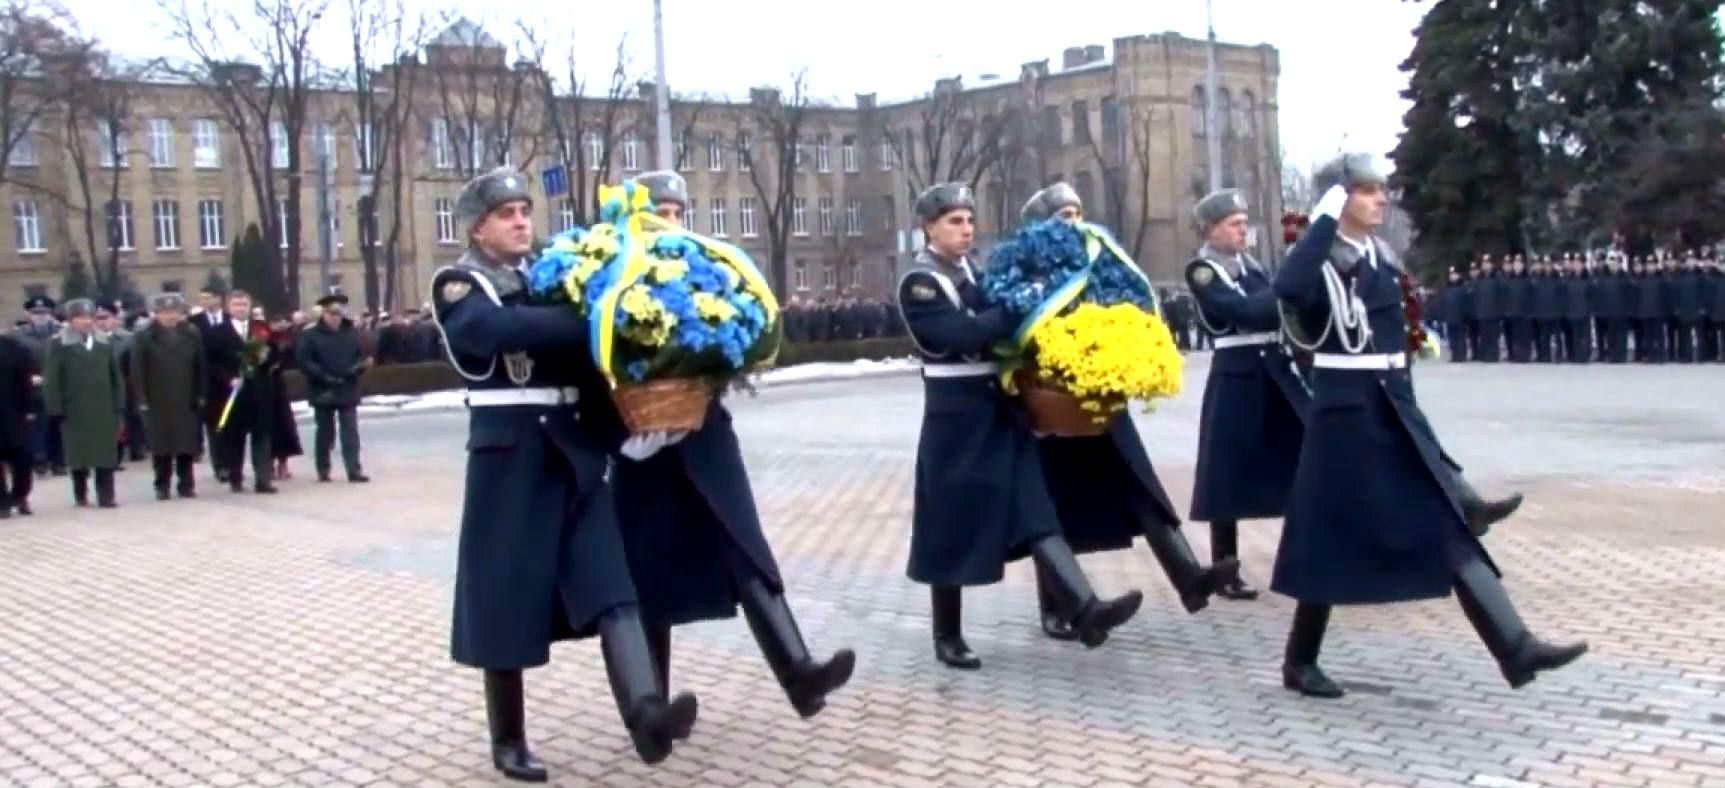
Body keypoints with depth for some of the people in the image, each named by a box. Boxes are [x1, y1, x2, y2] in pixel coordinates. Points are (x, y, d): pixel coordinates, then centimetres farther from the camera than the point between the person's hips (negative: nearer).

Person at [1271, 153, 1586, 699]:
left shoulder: (1380, 255, 13)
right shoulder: (1321, 259, -11)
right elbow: (1287, 288, -35)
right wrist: (1326, 218, -27)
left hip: (1393, 406, 7)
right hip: (1345, 409, -7)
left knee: (1449, 522, 1)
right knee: (1334, 537, 1)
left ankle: (1515, 647, -2)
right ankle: (1299, 663, 15)